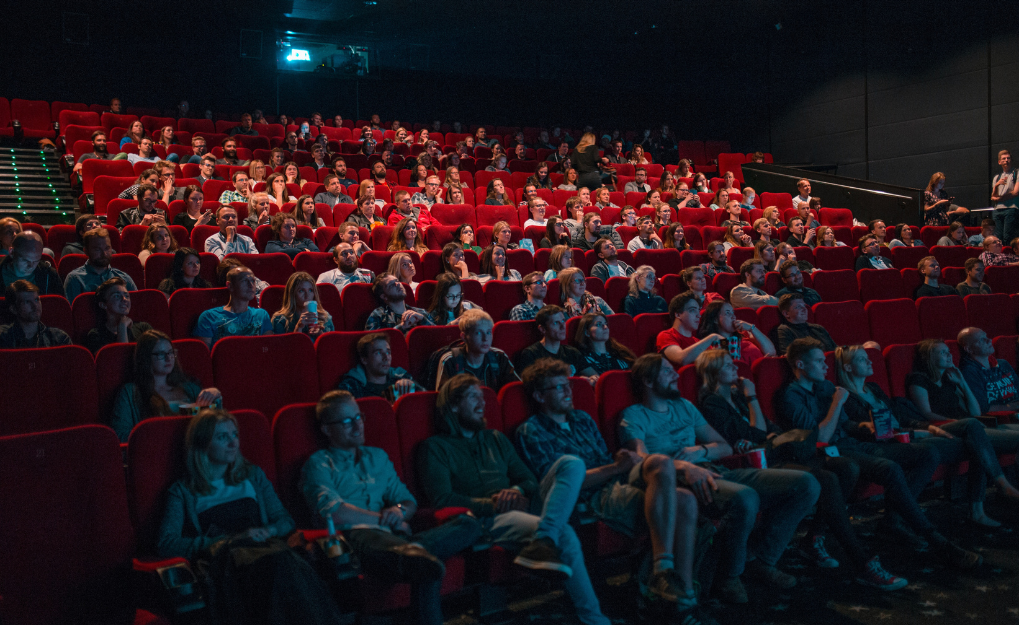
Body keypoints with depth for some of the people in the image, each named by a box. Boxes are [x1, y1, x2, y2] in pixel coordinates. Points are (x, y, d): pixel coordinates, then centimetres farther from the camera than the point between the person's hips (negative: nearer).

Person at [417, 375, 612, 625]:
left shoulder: (496, 438, 30)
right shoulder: (435, 447, 9)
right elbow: (441, 498, -6)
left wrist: (518, 491, -3)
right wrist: (490, 504, -15)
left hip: (521, 508, 7)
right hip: (487, 519, -7)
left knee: (572, 464, -22)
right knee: (564, 535, -34)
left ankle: (543, 542, -41)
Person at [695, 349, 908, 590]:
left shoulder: (737, 394, 21)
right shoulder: (712, 404, -6)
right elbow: (758, 434, -10)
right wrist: (752, 397, -3)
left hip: (774, 455, 9)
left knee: (847, 468, -8)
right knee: (827, 480, -28)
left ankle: (814, 540, -5)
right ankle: (863, 564, -27)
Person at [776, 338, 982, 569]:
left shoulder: (825, 386, 21)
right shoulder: (789, 396, -7)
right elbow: (820, 438, -16)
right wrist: (837, 402, -8)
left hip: (854, 445, 9)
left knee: (929, 455, -4)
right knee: (890, 469, -35)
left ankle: (893, 519, -10)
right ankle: (935, 540, -25)